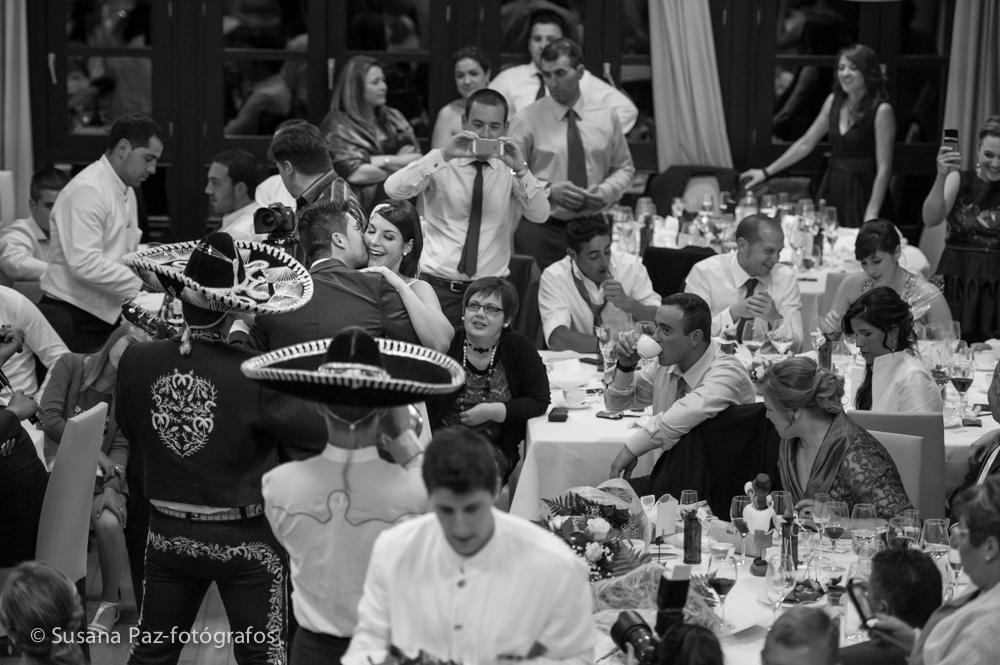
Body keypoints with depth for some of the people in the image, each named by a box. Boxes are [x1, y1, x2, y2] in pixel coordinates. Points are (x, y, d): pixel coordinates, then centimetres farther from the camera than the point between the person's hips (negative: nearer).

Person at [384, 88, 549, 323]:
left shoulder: (510, 171, 5)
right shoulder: (440, 166, 2)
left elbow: (540, 215, -8)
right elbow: (393, 189, -14)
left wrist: (520, 169, -22)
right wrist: (444, 155, -21)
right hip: (439, 286, -1)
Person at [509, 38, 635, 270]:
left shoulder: (606, 118, 9)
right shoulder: (527, 119, 1)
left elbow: (624, 168, 17)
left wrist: (606, 191, -4)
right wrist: (549, 190, -16)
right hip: (540, 230, -2)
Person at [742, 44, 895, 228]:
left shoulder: (881, 110, -10)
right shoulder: (833, 102, 7)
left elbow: (884, 167, -12)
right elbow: (806, 143, 15)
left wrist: (872, 213, -17)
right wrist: (766, 172, 12)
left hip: (863, 192, -5)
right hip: (831, 188, 5)